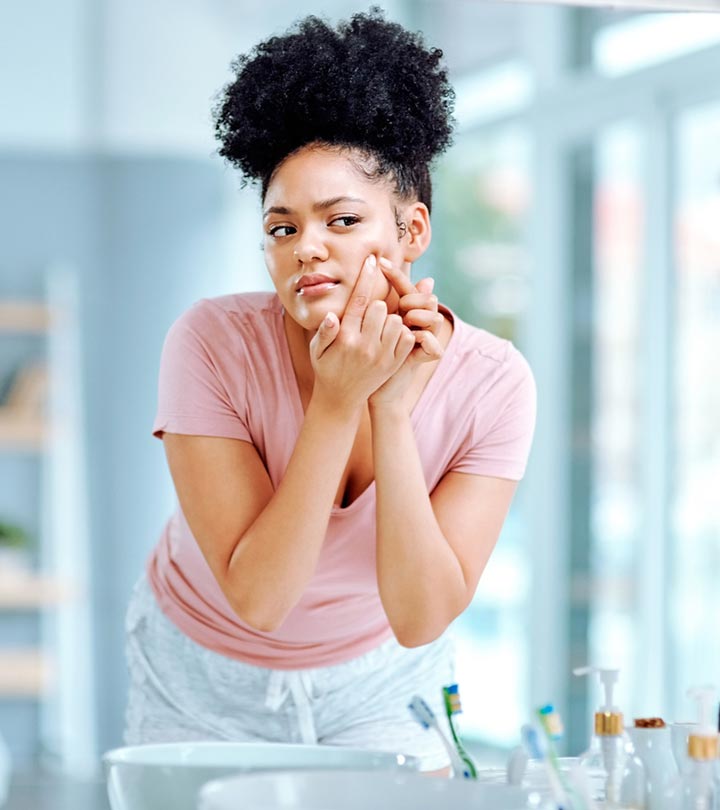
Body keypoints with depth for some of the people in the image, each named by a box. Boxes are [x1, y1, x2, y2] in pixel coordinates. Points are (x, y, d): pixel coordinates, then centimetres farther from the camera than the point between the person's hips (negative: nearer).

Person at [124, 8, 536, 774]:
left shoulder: (491, 381, -23)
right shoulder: (212, 344, -28)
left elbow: (420, 618, -26)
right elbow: (258, 598, -31)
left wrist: (393, 409, -35)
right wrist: (339, 399, -39)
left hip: (378, 682, 1)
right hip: (207, 678, -1)